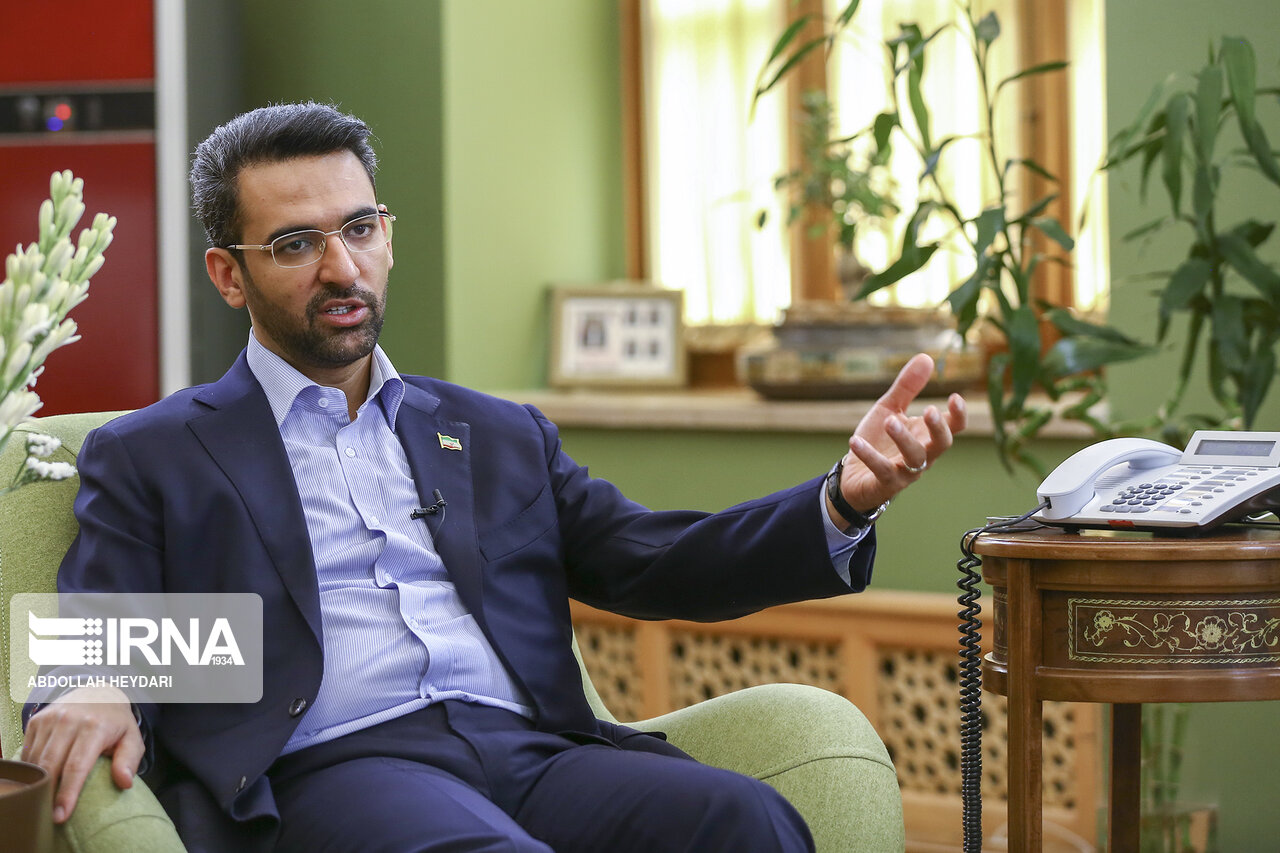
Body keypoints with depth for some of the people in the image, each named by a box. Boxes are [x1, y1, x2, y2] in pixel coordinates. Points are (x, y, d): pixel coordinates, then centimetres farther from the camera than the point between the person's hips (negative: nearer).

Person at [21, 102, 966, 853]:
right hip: (329, 767, -4)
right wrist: (93, 699, -20)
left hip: (531, 752, 4)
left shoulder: (501, 436, 28)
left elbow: (658, 562, 18)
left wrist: (846, 494, 1)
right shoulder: (150, 458, 17)